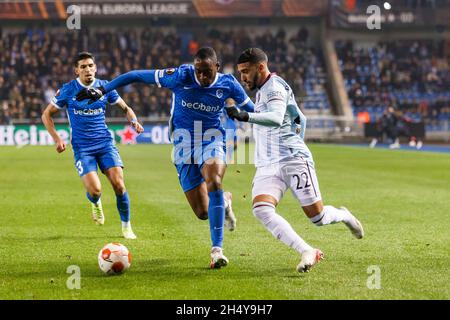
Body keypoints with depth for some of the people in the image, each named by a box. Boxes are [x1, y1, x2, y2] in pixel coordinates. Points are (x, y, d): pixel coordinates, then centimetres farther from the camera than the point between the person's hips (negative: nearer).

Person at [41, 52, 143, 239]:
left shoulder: (104, 87, 3)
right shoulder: (67, 90, -3)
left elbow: (125, 108, 15)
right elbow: (47, 114, 5)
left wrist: (134, 121, -7)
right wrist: (57, 139, -7)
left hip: (105, 143, 2)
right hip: (82, 148, -2)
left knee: (118, 184, -15)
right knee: (95, 190, -18)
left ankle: (126, 226, 6)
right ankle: (95, 204, 22)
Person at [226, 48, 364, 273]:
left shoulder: (274, 86, -9)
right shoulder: (261, 91, 21)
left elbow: (276, 118, -31)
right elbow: (300, 119, 33)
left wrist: (245, 116, -44)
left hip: (293, 160, -8)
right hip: (266, 167, 8)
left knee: (317, 216, -5)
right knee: (261, 209, -21)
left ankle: (344, 216, 32)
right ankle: (307, 252, -24)